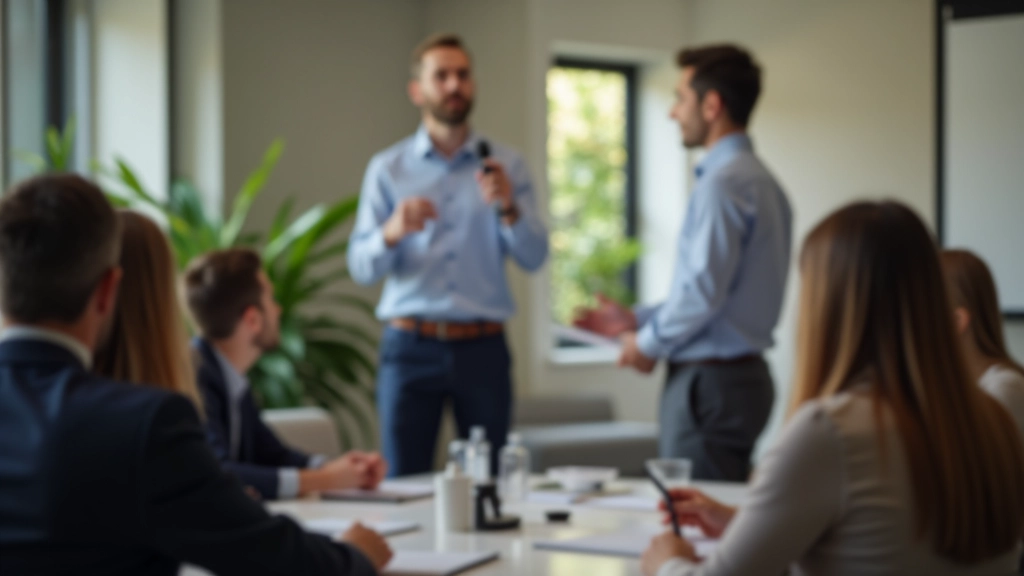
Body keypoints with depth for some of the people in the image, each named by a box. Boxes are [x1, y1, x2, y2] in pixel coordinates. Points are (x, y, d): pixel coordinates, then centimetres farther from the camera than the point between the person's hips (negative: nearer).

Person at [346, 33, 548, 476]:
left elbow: (534, 258, -1)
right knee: (404, 484, 0)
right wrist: (391, 234, -22)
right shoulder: (387, 169, 5)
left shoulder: (506, 166, 7)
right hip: (410, 345, -1)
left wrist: (508, 209, -20)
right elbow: (361, 267, -2)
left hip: (483, 347, 1)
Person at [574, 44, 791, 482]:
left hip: (710, 380, -10)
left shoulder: (722, 183, -16)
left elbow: (704, 291, -23)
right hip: (743, 374, 10)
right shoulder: (759, 180, 14)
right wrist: (637, 320, 18)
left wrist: (649, 343, -6)